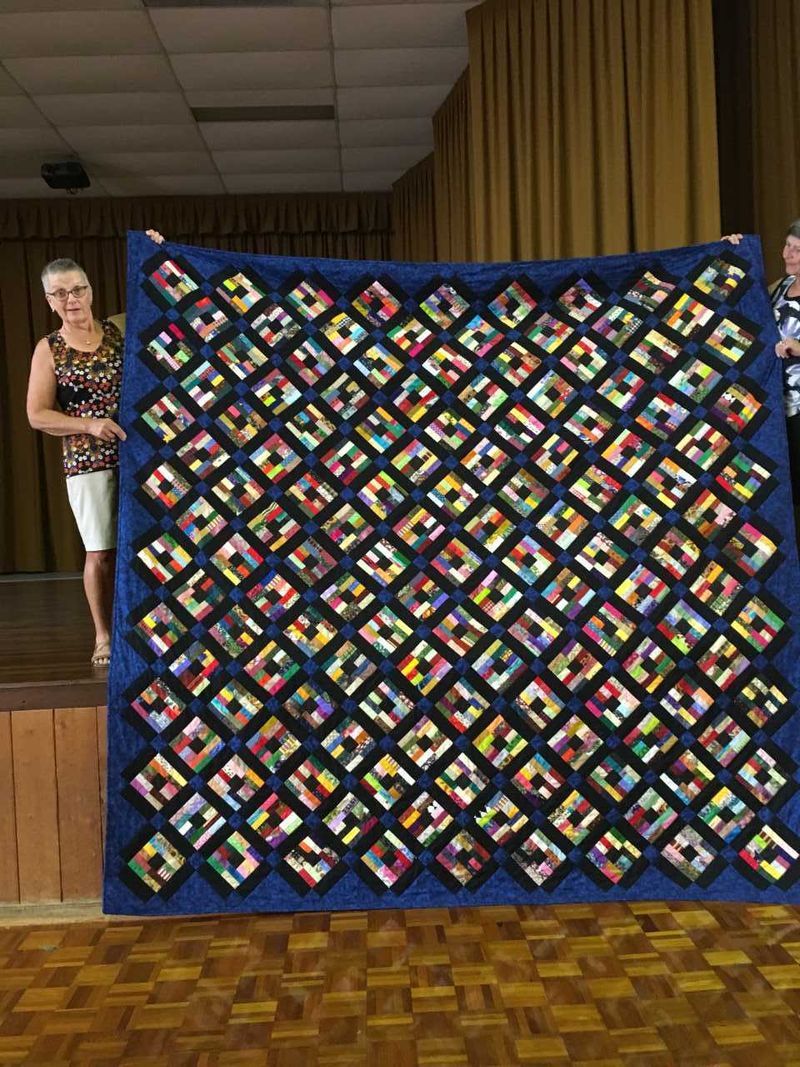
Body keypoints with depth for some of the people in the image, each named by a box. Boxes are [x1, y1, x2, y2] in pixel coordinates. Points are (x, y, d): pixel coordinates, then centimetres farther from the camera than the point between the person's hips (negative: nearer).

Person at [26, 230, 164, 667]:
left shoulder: (120, 328, 5)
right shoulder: (49, 349, 2)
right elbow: (37, 415, -2)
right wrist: (90, 425, -16)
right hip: (87, 464, -1)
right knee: (101, 552, 2)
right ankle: (103, 636, 17)